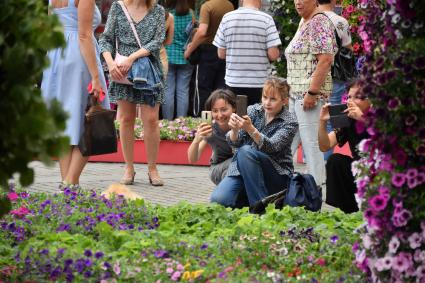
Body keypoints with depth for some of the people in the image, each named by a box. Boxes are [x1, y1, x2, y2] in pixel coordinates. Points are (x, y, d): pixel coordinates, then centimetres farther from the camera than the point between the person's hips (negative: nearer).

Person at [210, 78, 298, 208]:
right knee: (218, 200, -24)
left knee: (246, 151, -32)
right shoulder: (253, 111, 3)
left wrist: (250, 129, -40)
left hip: (276, 176, -3)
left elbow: (271, 147, -24)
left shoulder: (290, 122, -7)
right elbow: (235, 142, -6)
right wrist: (234, 130, -29)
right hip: (243, 169, 3)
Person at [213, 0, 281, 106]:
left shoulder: (227, 18, 0)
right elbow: (273, 55, -11)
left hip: (233, 83, 2)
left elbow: (221, 54, 3)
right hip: (259, 84, -2)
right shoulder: (266, 19, -8)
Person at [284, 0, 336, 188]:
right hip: (295, 93, 10)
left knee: (311, 143, -7)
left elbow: (325, 60, -20)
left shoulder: (319, 22, -11)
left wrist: (312, 92, -22)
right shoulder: (304, 22, 18)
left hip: (309, 93, -10)